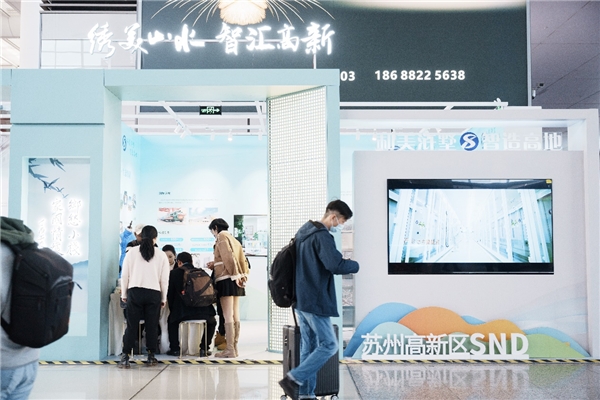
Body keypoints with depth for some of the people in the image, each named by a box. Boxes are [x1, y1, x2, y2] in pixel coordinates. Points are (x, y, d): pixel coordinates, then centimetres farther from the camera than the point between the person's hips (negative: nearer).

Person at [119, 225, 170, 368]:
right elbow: (164, 279, 4)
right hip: (154, 293, 0)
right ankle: (151, 356, 14)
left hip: (134, 292, 0)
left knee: (131, 325, 3)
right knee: (152, 326, 8)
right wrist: (163, 298, 13)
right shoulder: (161, 255, 4)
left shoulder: (132, 252, 4)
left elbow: (125, 275, 3)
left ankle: (125, 357, 0)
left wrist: (124, 294, 13)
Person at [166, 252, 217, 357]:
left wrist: (173, 310, 22)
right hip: (203, 312, 1)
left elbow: (170, 295, 6)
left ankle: (175, 348, 28)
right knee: (211, 322, 33)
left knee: (171, 320, 32)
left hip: (182, 313, -1)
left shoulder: (174, 273, 3)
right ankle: (204, 348, 25)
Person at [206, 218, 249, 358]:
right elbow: (242, 260, 18)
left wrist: (235, 275, -19)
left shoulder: (222, 237, -2)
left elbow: (228, 257, -14)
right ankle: (234, 348, 10)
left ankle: (230, 350, -8)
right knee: (235, 316, 8)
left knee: (228, 316, -8)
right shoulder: (233, 240, 21)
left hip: (226, 279, -9)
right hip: (236, 280, 9)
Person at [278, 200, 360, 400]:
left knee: (309, 347, 12)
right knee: (329, 345, -2)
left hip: (301, 299, 10)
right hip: (315, 301, -10)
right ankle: (293, 379, -6)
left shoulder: (303, 232, 14)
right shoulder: (322, 236, -16)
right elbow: (336, 265, -27)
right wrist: (355, 265, -8)